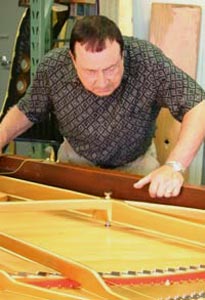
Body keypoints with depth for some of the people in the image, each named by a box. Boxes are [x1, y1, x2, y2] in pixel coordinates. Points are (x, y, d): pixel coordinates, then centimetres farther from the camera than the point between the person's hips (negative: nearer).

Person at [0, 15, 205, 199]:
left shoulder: (149, 60, -32)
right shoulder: (52, 67, -23)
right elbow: (25, 111, -4)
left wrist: (174, 166, -44)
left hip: (135, 163, -1)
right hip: (76, 158, 2)